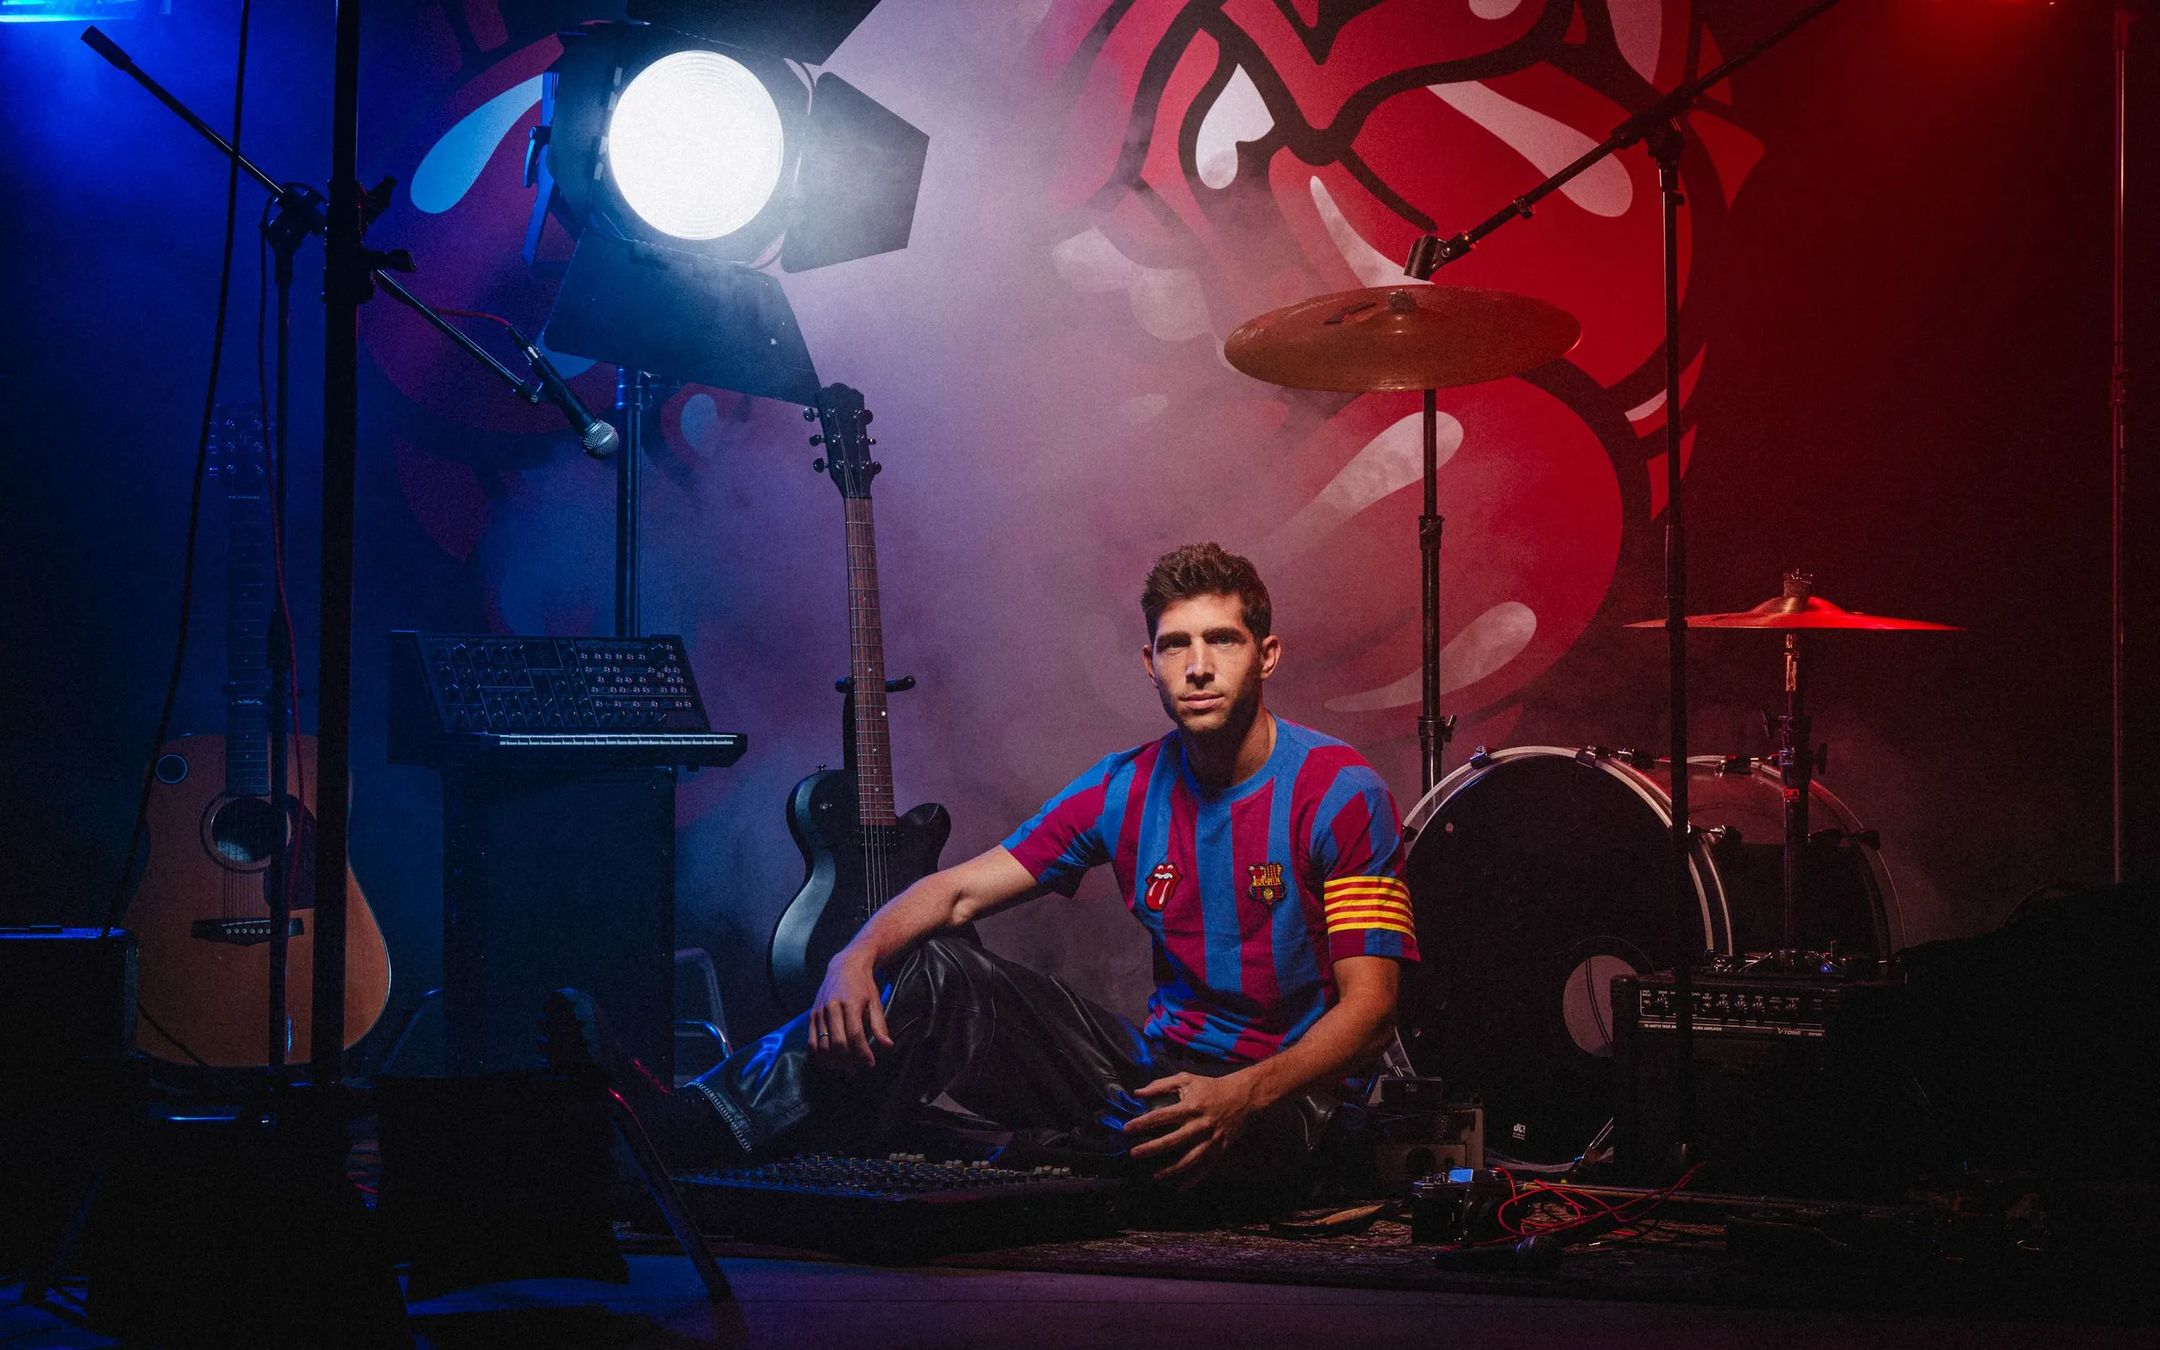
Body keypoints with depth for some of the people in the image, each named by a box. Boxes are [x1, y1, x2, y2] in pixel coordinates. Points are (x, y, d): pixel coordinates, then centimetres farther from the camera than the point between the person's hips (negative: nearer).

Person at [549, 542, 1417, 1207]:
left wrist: (1239, 1097, -31)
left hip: (1276, 1107, -5)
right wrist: (859, 956, -18)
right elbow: (959, 889, 3)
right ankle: (692, 1127, -22)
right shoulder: (1127, 789, 5)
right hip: (1157, 1064, 5)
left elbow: (1369, 1005, -15)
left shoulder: (1340, 795, -11)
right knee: (938, 974, -11)